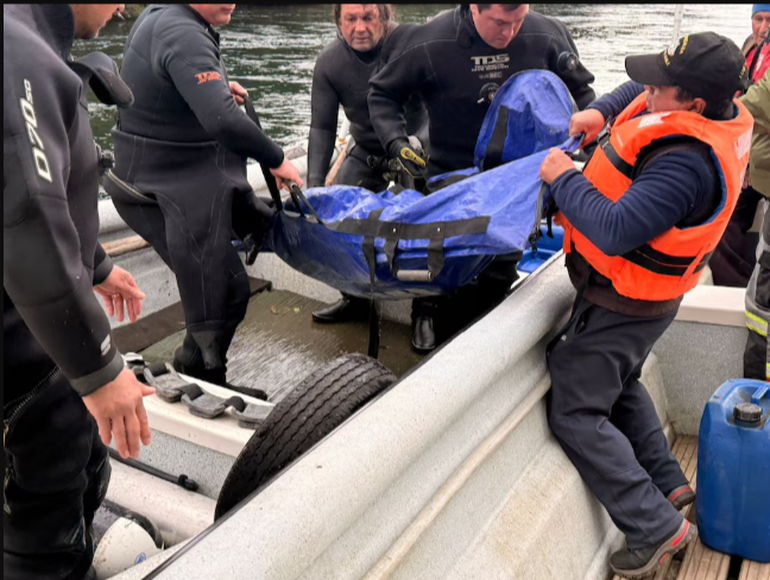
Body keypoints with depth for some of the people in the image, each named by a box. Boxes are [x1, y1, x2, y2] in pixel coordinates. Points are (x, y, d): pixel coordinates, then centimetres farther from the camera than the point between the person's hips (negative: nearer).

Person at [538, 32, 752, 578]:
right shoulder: (723, 113, -3)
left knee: (576, 413, 1)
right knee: (619, 386, 29)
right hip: (644, 294, 10)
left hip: (622, 305, -10)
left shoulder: (685, 164, -35)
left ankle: (658, 528, 8)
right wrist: (601, 111, -3)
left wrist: (564, 179, -24)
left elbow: (616, 231, -37)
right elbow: (639, 93, 15)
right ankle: (669, 486, 39)